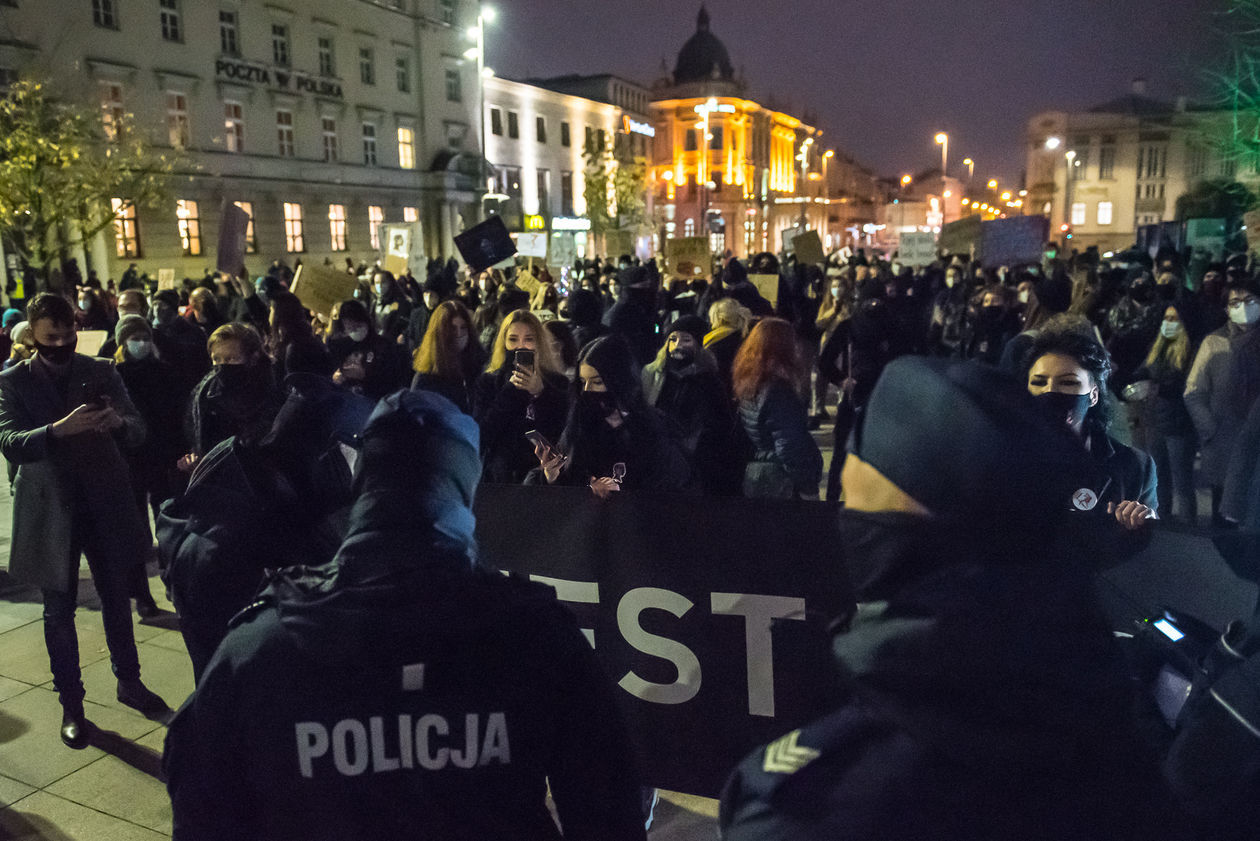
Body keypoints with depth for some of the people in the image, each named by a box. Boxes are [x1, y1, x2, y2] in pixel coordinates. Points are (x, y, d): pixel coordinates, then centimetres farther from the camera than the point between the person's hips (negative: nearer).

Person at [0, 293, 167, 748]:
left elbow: (138, 430, -3)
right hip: (51, 506, -2)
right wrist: (59, 429, -36)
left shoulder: (102, 373, 1)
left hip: (105, 500, 2)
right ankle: (70, 703, 25)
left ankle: (129, 681, 34)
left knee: (117, 596, 15)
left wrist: (119, 421, -27)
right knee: (59, 610, 8)